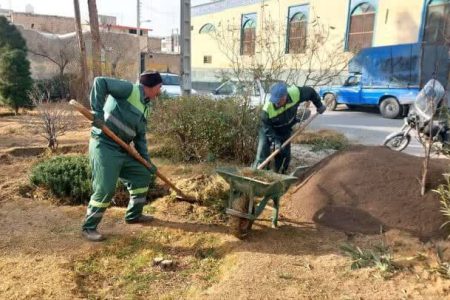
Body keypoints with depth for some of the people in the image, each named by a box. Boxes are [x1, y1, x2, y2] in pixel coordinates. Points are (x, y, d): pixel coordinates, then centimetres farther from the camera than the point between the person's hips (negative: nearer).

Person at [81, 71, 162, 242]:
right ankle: (89, 228, 8)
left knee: (143, 174, 16)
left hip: (122, 149, 10)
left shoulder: (144, 107, 16)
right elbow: (100, 82, -20)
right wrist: (97, 111, -26)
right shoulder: (129, 89, -11)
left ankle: (133, 215, 32)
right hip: (104, 146, -10)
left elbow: (140, 137, 19)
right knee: (105, 189, -11)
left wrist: (147, 161, 14)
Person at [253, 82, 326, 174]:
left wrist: (319, 105, 0)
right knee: (262, 152, -12)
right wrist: (276, 140, -32)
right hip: (268, 129, -3)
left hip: (285, 130, 3)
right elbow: (266, 127, -25)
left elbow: (311, 92, -11)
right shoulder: (267, 109, -38)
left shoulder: (295, 93, -32)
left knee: (284, 155, 5)